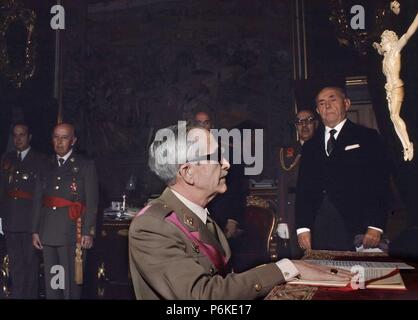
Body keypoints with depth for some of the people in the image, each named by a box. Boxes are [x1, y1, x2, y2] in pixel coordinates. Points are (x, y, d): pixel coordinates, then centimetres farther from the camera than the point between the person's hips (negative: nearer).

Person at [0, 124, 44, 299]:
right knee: (15, 262, 8)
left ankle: (31, 294, 14)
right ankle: (17, 294, 17)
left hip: (31, 220, -4)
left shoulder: (40, 160, -1)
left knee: (31, 261, 4)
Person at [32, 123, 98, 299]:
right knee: (50, 282, 9)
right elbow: (38, 201, 13)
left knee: (71, 281, -4)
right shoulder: (46, 167, 15)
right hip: (48, 234, 5)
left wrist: (88, 232, -11)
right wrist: (35, 230, 7)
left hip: (72, 233, -4)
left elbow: (92, 202, -4)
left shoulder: (86, 166, 2)